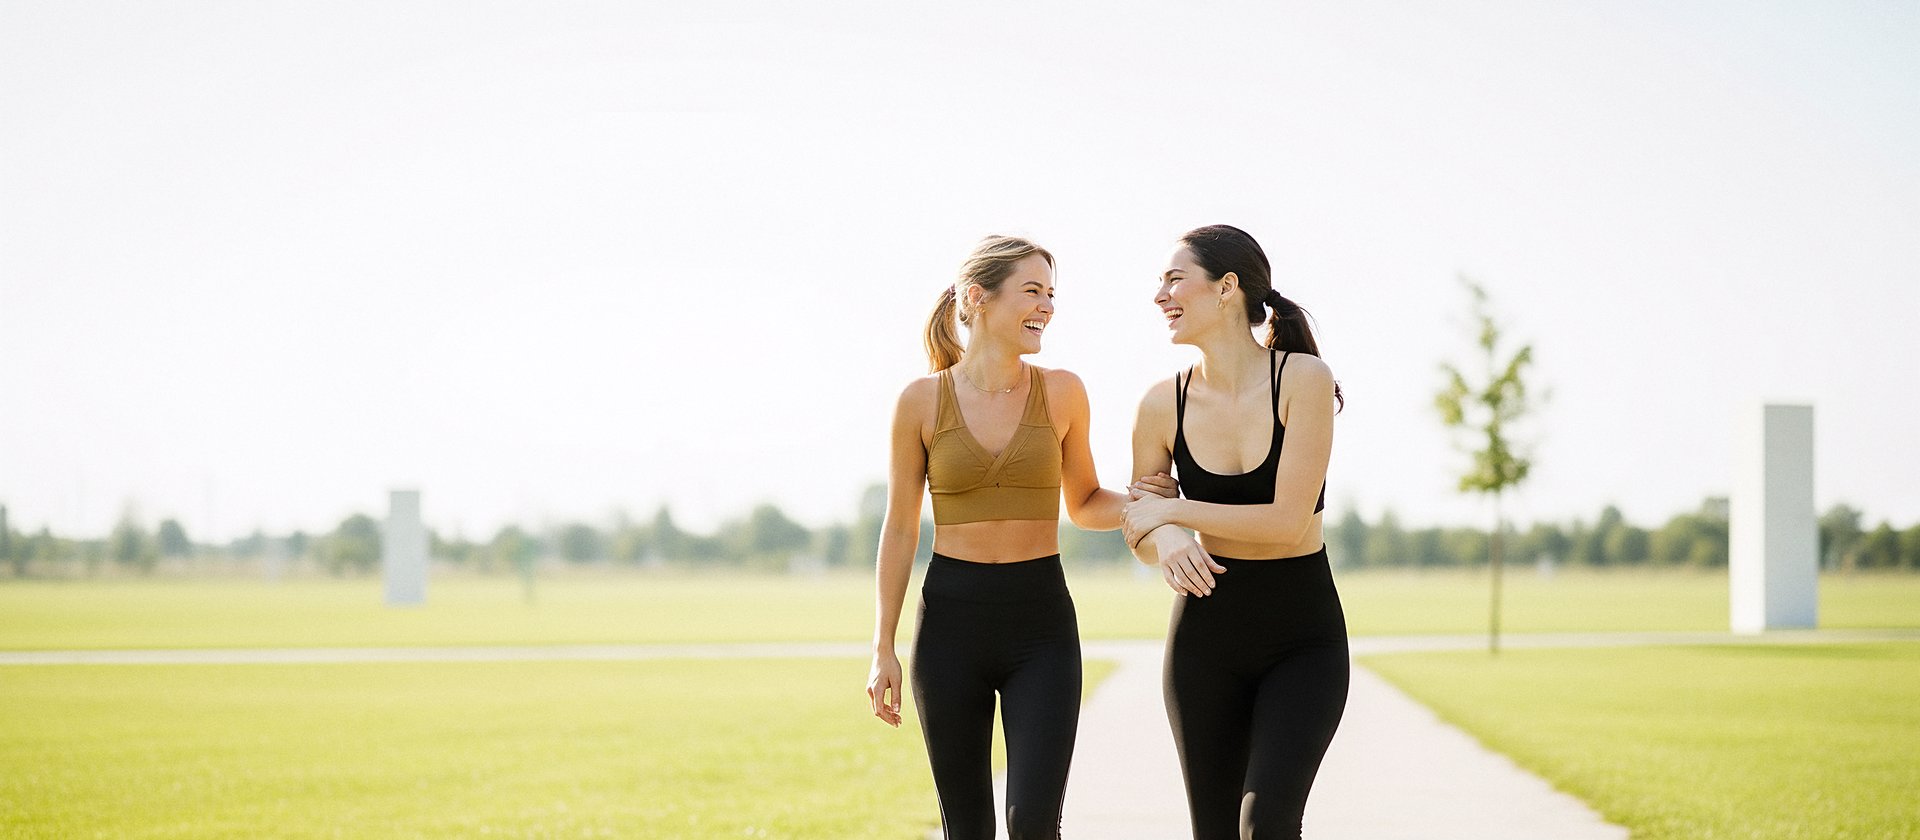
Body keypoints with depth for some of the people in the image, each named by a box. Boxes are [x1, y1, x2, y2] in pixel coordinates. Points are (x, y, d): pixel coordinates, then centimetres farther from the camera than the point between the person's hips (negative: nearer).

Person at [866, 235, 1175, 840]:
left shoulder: (1061, 393, 1)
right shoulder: (922, 400, -2)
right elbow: (900, 529, 4)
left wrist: (1137, 502, -9)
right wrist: (883, 649, 2)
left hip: (1041, 623, 0)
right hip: (950, 618, 0)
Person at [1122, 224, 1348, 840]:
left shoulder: (1303, 379, -13)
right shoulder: (1164, 405, -2)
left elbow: (1288, 519, -19)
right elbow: (1137, 529, 9)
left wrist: (1169, 512, -11)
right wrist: (1166, 547, -15)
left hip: (1304, 637, -3)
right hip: (1208, 632, 4)